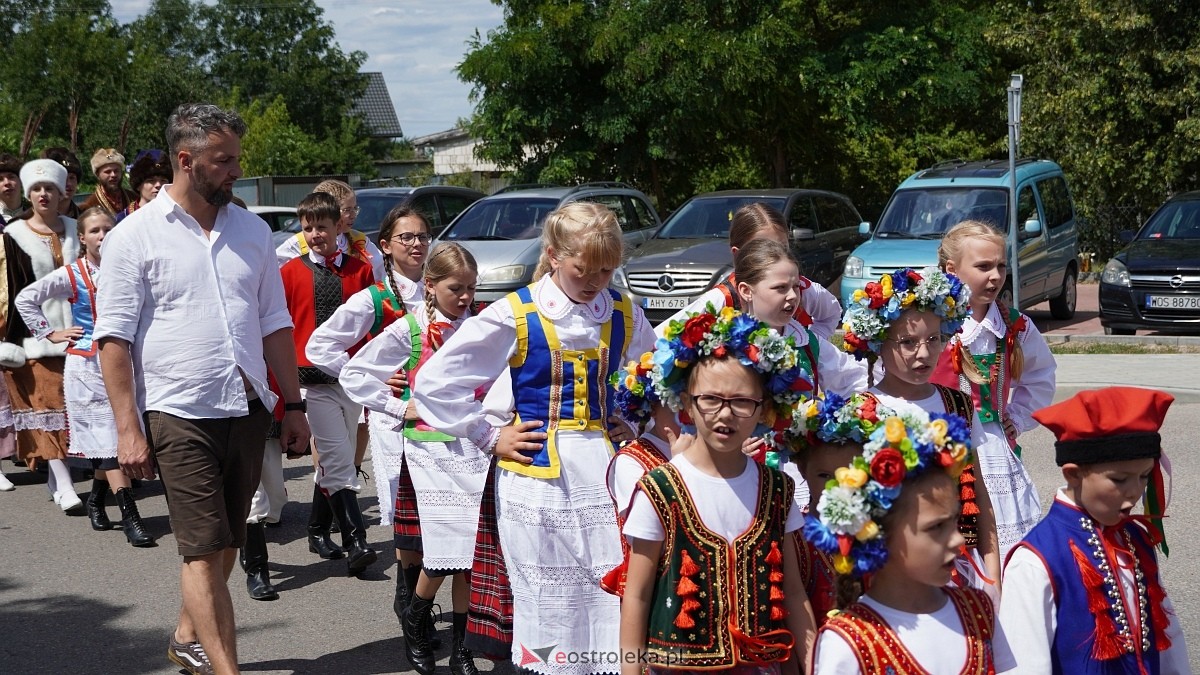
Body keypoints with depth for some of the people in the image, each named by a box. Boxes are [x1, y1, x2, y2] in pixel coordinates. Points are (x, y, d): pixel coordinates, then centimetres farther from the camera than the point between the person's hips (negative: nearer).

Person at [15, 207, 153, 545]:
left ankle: (96, 501, 28)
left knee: (108, 438, 6)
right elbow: (26, 299, 7)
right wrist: (50, 334, 4)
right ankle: (129, 517, -11)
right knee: (108, 439, -8)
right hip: (86, 364, -3)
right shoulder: (70, 275, -1)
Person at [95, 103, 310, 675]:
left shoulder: (252, 231, 10)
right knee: (204, 550, -6)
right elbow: (115, 338, -6)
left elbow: (275, 323, 15)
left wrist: (293, 404, 11)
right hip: (180, 415, -5)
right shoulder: (135, 236, -5)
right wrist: (128, 428, -12)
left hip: (248, 410, 5)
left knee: (224, 543, 15)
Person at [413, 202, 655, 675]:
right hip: (537, 479, -3)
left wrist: (638, 425, 8)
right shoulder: (515, 316, -6)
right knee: (550, 616, 3)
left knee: (616, 606, -1)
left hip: (607, 472, 3)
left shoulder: (624, 317, 5)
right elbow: (435, 382, -3)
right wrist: (489, 438, -3)